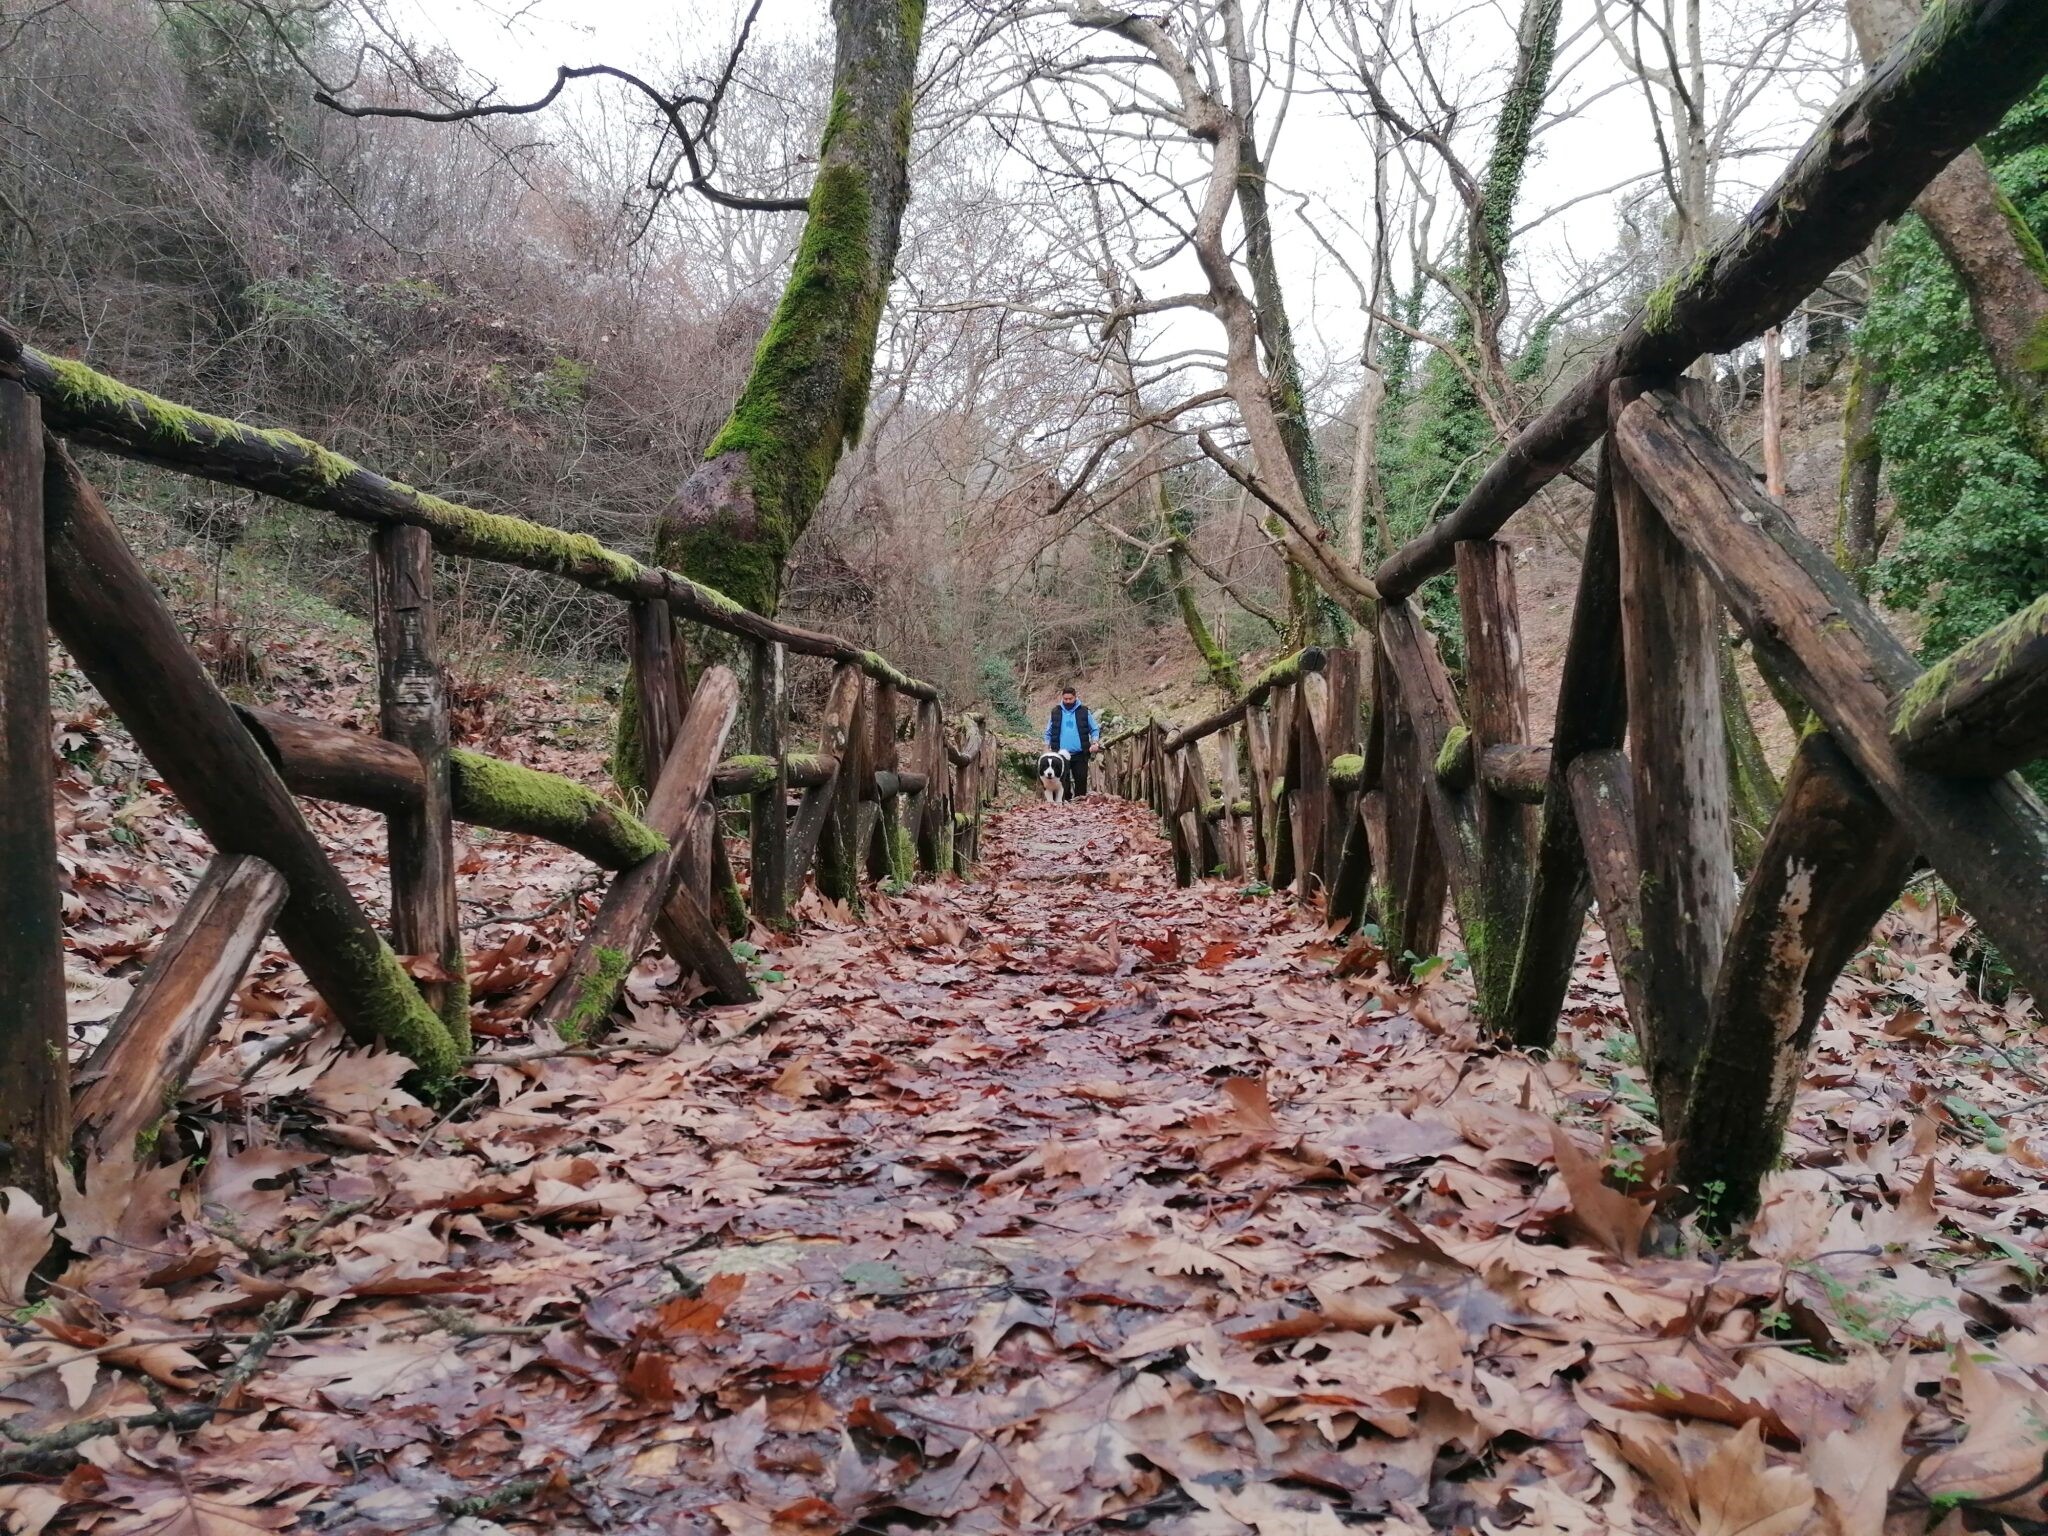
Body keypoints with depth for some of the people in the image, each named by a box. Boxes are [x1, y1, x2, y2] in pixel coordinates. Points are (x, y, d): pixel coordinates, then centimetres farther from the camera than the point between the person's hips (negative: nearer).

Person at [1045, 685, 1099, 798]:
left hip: (1080, 755, -1)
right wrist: (1047, 748, 5)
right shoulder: (1056, 712, 7)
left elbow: (1094, 730, 10)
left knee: (1081, 780, -1)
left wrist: (1094, 742, -6)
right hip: (1061, 755, 1)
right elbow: (1048, 732, 14)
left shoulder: (1084, 711, 4)